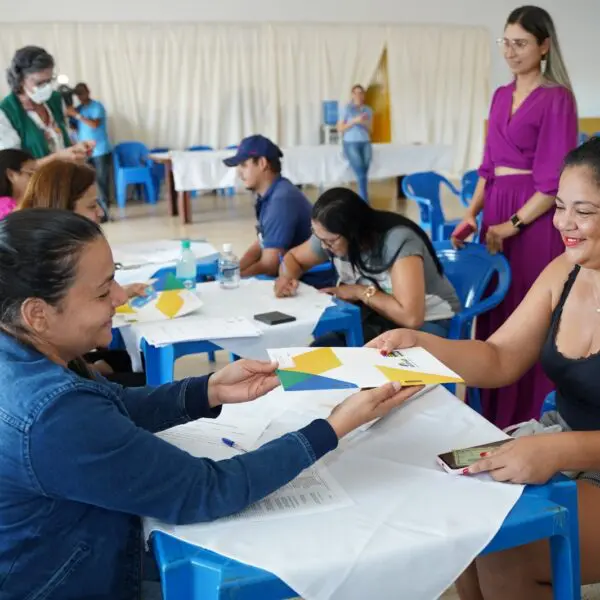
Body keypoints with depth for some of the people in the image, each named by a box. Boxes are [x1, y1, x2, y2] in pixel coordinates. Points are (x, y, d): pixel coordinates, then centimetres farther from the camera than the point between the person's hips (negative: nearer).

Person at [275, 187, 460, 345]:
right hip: (378, 319, 6)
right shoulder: (330, 237, -8)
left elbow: (411, 317, -37)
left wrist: (360, 292, -23)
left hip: (426, 324, -6)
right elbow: (293, 258, 13)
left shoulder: (398, 241, -29)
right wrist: (287, 278, -11)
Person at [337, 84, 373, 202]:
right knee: (361, 174, -16)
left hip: (365, 144, 4)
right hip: (351, 144, -4)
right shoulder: (347, 109, 0)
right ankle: (365, 203, -12)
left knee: (364, 174, -10)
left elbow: (370, 130, 16)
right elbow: (340, 128, -2)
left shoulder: (368, 110, 12)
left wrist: (365, 123, -6)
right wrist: (354, 121, -12)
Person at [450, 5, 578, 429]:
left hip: (534, 220, -7)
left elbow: (554, 182, -13)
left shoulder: (557, 99, -9)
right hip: (496, 212, 7)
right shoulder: (501, 96, 13)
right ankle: (495, 412, 26)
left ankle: (528, 420, 15)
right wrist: (472, 214, 3)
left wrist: (512, 224, -13)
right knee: (496, 312, 12)